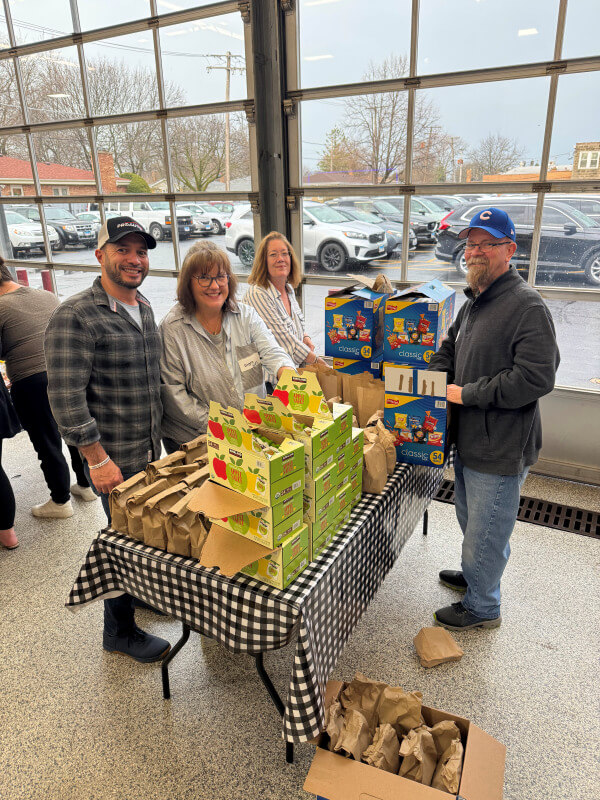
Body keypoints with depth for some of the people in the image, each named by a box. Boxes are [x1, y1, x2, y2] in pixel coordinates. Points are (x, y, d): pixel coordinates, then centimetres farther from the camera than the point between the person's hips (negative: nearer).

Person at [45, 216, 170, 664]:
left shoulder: (144, 309, 9)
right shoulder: (76, 317, -17)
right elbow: (66, 397, -20)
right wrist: (98, 460, -20)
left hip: (151, 451, 7)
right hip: (115, 459, -7)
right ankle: (120, 632, 28)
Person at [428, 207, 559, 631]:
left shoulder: (527, 306, -20)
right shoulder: (475, 301, 11)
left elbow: (536, 378, -27)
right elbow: (452, 348, 23)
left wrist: (467, 394, -22)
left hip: (501, 447, -9)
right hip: (469, 437, 9)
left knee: (486, 530, 7)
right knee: (471, 518, 27)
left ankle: (482, 607, 29)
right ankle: (475, 576, 50)